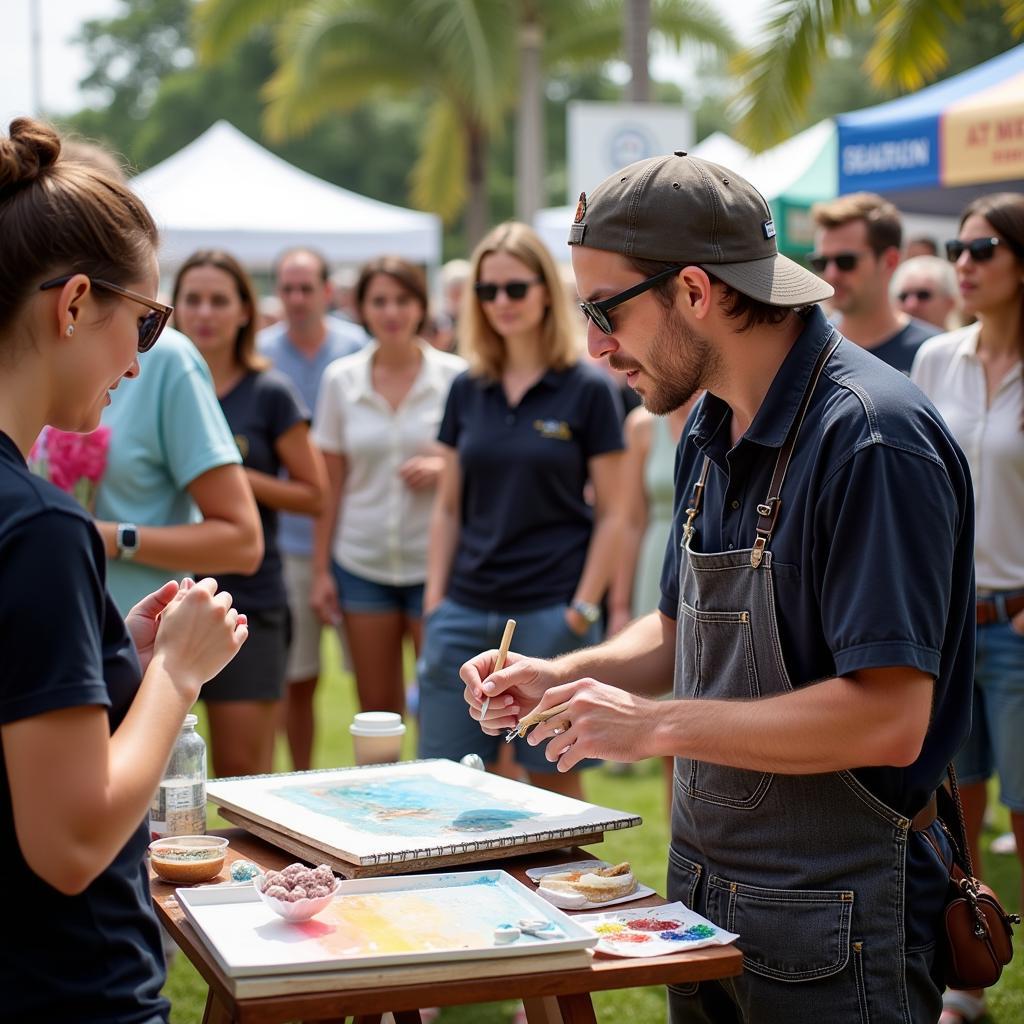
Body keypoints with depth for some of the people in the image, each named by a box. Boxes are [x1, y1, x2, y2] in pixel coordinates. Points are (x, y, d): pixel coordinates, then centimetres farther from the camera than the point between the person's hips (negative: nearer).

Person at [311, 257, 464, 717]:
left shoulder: (454, 376, -2)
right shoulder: (341, 378, 5)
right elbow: (330, 484, 7)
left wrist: (443, 468, -15)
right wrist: (321, 570, 4)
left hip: (435, 563, -2)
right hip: (361, 564, 2)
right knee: (376, 708, 7)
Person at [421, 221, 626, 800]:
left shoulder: (587, 390, -3)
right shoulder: (467, 391, 9)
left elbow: (611, 514, -3)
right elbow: (449, 507, 14)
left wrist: (582, 610, -10)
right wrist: (434, 602, 6)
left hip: (550, 612, -4)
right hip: (466, 611, 4)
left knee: (554, 780, 2)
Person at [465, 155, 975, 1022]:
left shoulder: (871, 438, -21)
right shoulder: (712, 432, 7)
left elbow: (888, 717, -27)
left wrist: (657, 724, -21)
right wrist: (563, 677, 2)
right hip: (705, 891, 8)